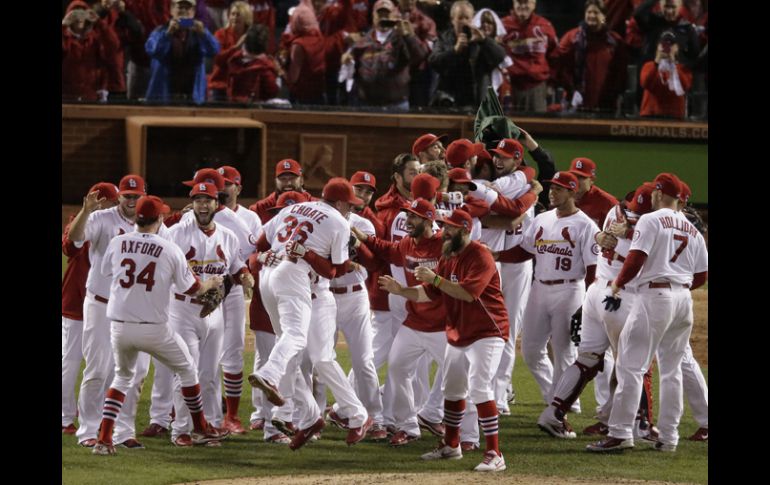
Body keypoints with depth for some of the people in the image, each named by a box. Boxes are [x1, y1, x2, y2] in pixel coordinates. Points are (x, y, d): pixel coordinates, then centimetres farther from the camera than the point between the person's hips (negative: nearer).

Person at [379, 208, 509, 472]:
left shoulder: (479, 256, -18)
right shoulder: (447, 258, 10)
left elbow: (468, 292, -29)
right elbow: (428, 293, 12)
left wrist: (436, 279, -30)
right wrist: (400, 290, -2)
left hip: (485, 332, -9)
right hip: (457, 335, 9)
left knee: (479, 388, -19)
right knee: (452, 389, 17)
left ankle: (494, 455, -20)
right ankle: (450, 446, 33)